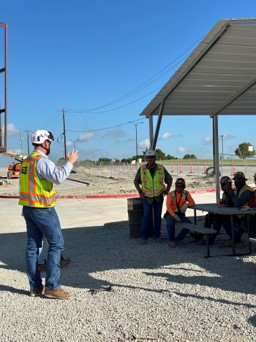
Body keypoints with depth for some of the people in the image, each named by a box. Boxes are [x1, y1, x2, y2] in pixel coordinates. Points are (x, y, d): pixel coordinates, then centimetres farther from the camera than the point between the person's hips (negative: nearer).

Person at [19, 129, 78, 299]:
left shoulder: (26, 161, 12)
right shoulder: (42, 161, -17)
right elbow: (59, 177, -28)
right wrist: (70, 162, -18)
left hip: (28, 208, 9)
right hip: (42, 209, -9)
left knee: (33, 246, 9)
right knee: (56, 244, -3)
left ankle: (35, 286, 15)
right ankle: (52, 287, -4)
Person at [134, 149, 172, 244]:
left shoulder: (161, 168, -4)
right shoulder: (142, 169, -6)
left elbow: (169, 179, 11)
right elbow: (136, 181, 7)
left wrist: (167, 190, 4)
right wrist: (140, 192, 1)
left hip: (158, 196, 1)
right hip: (147, 197, -1)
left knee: (157, 216, 6)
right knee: (146, 216, -7)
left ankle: (156, 235, 17)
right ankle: (143, 237, 1)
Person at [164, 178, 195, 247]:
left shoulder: (186, 193, 4)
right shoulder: (171, 194, -5)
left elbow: (192, 203, 5)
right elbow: (168, 206, -15)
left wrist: (186, 205, -18)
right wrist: (174, 215, -28)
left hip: (181, 214, 3)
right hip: (171, 214, -3)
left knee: (189, 224, -23)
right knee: (170, 223, -35)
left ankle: (178, 239, -4)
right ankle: (171, 240, -10)